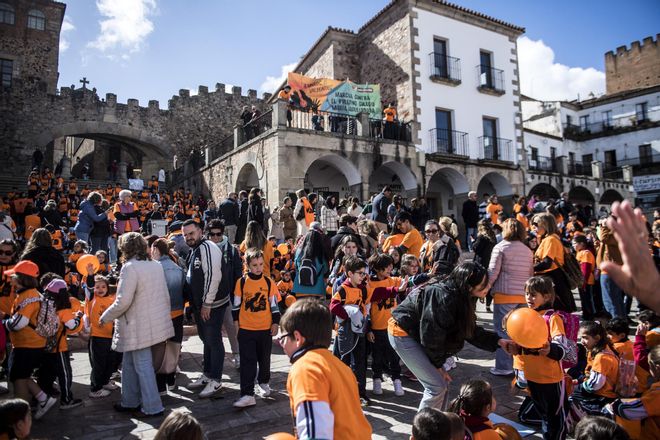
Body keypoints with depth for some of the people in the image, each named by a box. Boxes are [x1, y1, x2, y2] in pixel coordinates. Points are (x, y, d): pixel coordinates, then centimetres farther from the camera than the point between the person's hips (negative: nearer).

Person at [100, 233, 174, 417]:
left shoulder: (130, 267, -18)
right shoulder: (156, 265, 7)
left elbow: (122, 302, -20)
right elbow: (165, 295, 12)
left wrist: (105, 318, -5)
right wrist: (164, 314, 22)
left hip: (139, 327, -8)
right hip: (155, 323, 8)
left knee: (143, 366, 3)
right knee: (129, 362, 21)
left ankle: (152, 407, 13)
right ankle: (130, 402, 31)